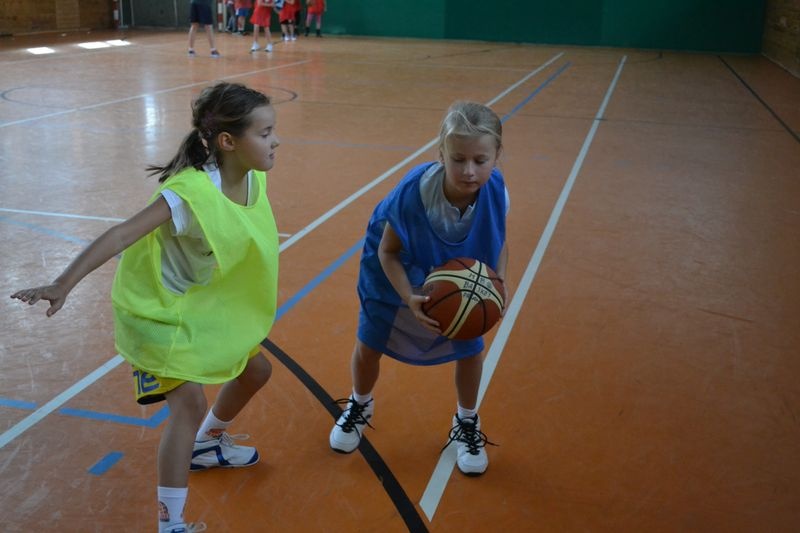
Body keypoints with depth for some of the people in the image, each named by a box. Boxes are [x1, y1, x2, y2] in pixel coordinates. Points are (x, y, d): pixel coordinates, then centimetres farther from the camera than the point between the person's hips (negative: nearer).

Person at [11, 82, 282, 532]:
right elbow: (122, 235, -38)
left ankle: (206, 444, 45)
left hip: (207, 304, 9)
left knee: (256, 370, 18)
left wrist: (263, 291, 15)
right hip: (160, 309, -8)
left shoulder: (253, 177, -10)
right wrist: (64, 284, -44)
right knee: (190, 402, -18)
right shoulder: (191, 192, -33)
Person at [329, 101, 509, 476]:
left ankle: (466, 424, 36)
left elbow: (498, 242, -10)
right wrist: (409, 299, -36)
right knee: (368, 345, 9)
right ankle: (360, 406, 43)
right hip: (398, 276, -2)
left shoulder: (495, 191, -31)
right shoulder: (413, 192, -40)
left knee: (470, 350, 6)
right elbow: (387, 251, -24)